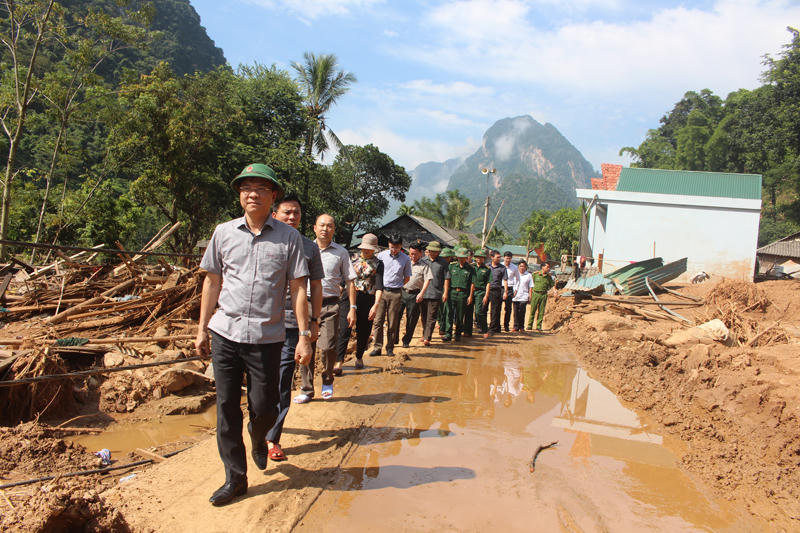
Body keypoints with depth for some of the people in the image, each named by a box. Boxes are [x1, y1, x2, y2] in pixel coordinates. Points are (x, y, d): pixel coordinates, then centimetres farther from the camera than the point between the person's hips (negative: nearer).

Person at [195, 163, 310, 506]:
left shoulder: (289, 237, 1)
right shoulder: (224, 232, 7)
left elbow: (298, 288, 1)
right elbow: (212, 282, 12)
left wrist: (304, 336, -3)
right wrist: (202, 329, 11)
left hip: (267, 337, -2)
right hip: (225, 334, 2)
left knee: (263, 408, 5)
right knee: (226, 408, 6)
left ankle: (258, 439, 41)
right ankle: (235, 478, 22)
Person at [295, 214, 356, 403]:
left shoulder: (341, 252, 9)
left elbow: (349, 281, 9)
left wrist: (352, 308, 2)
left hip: (330, 304, -1)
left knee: (327, 347, -9)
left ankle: (327, 382, 17)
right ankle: (307, 390, 12)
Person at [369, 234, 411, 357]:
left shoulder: (406, 259, 2)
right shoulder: (381, 255, 3)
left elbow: (407, 278, 12)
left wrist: (396, 286, 6)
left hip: (395, 294, 0)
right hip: (381, 291, 1)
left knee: (393, 323, 3)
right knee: (378, 320, -4)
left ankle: (390, 348, 13)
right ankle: (377, 347, 3)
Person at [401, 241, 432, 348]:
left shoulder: (425, 264, -1)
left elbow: (427, 279, -6)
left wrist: (421, 293, -15)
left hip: (414, 294, -2)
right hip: (401, 291, 3)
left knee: (412, 319, 3)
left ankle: (406, 340, 17)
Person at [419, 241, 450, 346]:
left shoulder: (443, 262, 2)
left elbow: (446, 278, 2)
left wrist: (445, 292, -3)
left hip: (435, 294, -3)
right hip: (423, 293, 3)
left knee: (431, 317, -5)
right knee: (424, 316, 14)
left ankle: (427, 338, -7)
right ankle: (424, 334, 30)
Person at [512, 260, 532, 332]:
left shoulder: (528, 275, 8)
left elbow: (530, 287, 9)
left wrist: (530, 296, 3)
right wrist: (514, 291, 6)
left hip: (524, 297, -2)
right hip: (515, 296, 2)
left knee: (522, 312, -4)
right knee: (516, 312, 1)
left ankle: (521, 327, 8)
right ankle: (516, 327, 8)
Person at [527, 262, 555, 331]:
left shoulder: (549, 277, 7)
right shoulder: (535, 274, 0)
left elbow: (551, 285, 18)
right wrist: (530, 294, 1)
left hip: (544, 295, 2)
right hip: (535, 294, -2)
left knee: (541, 312, 3)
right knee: (532, 310, 0)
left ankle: (538, 326, 9)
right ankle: (530, 325, 9)